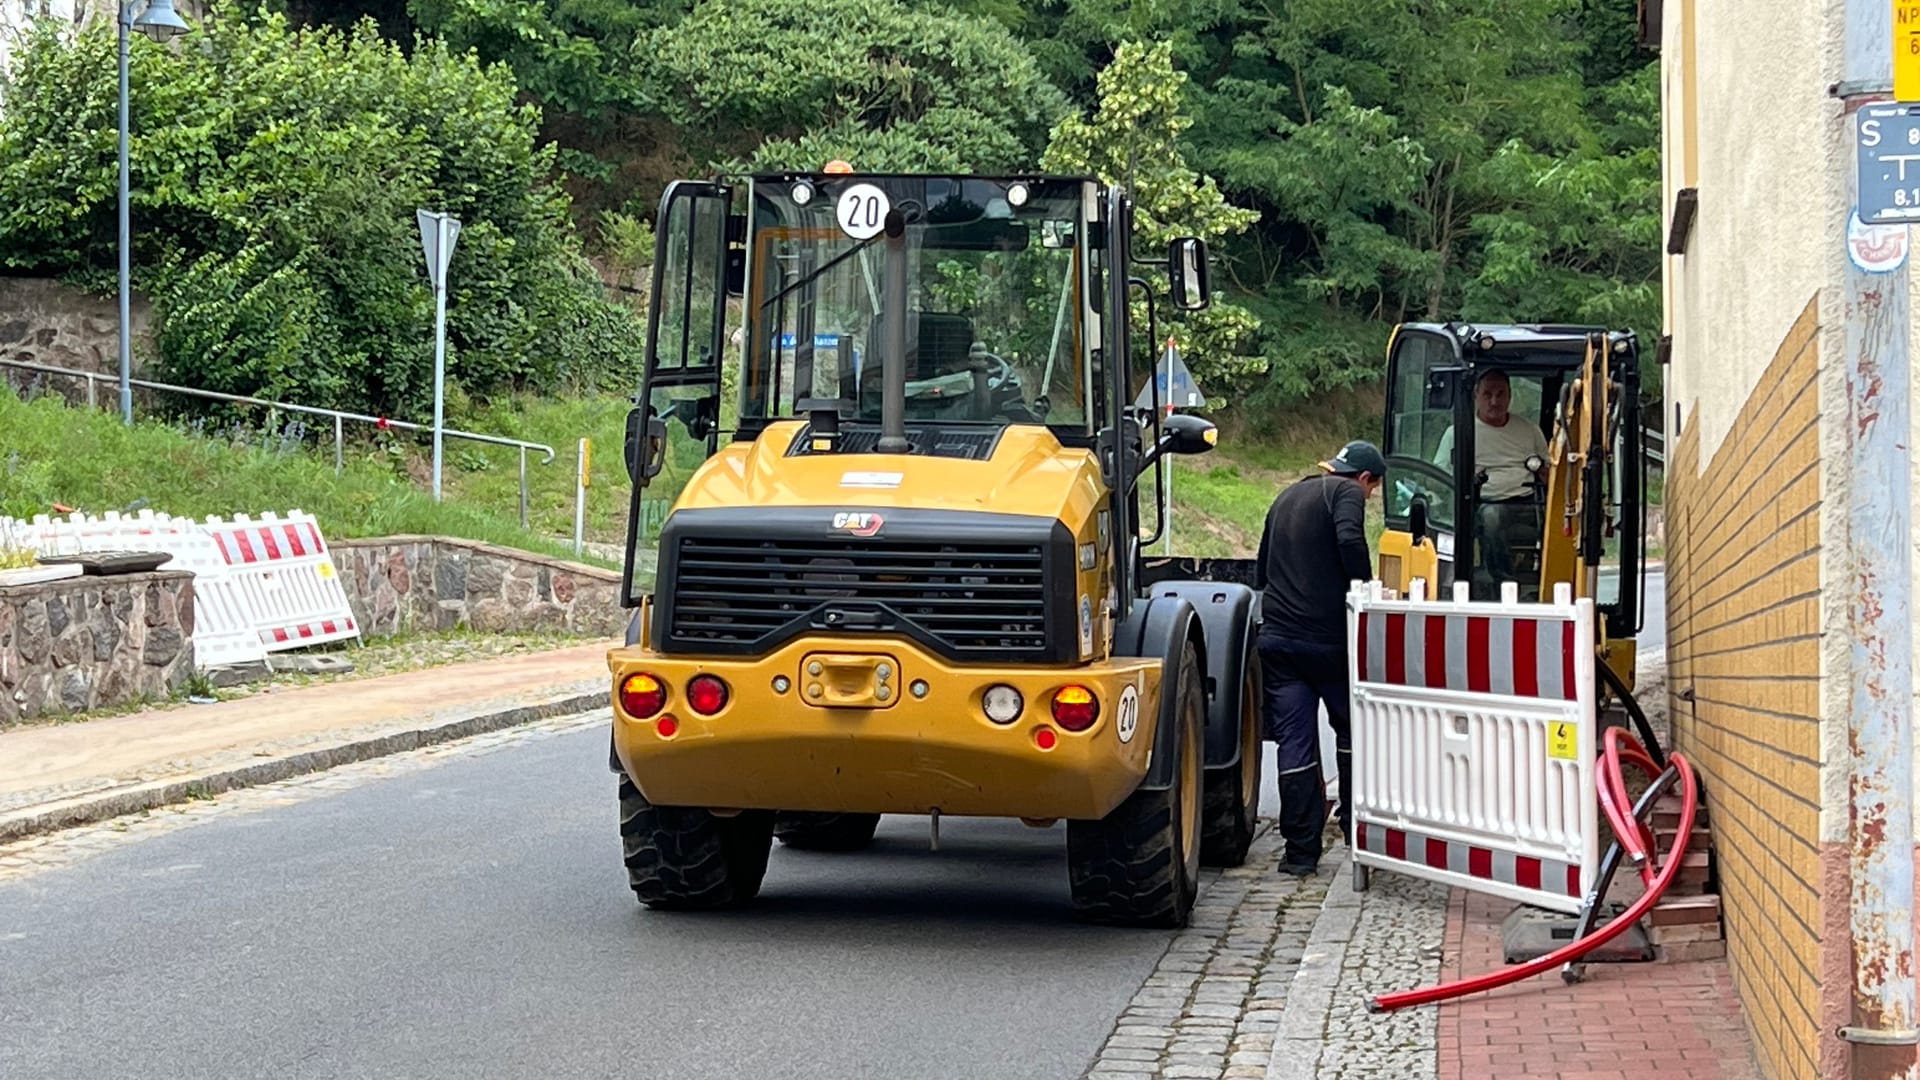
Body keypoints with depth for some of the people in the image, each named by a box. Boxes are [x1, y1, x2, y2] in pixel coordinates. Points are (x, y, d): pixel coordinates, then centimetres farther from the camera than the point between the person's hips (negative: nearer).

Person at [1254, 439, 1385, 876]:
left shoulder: (1286, 498, 21)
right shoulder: (1346, 492, -2)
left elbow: (1262, 567, 27)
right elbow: (1350, 541, -22)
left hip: (1276, 638, 5)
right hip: (1327, 636, -5)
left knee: (1293, 740, 2)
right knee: (1351, 724, 16)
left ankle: (1300, 849, -1)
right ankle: (1355, 822, 23)